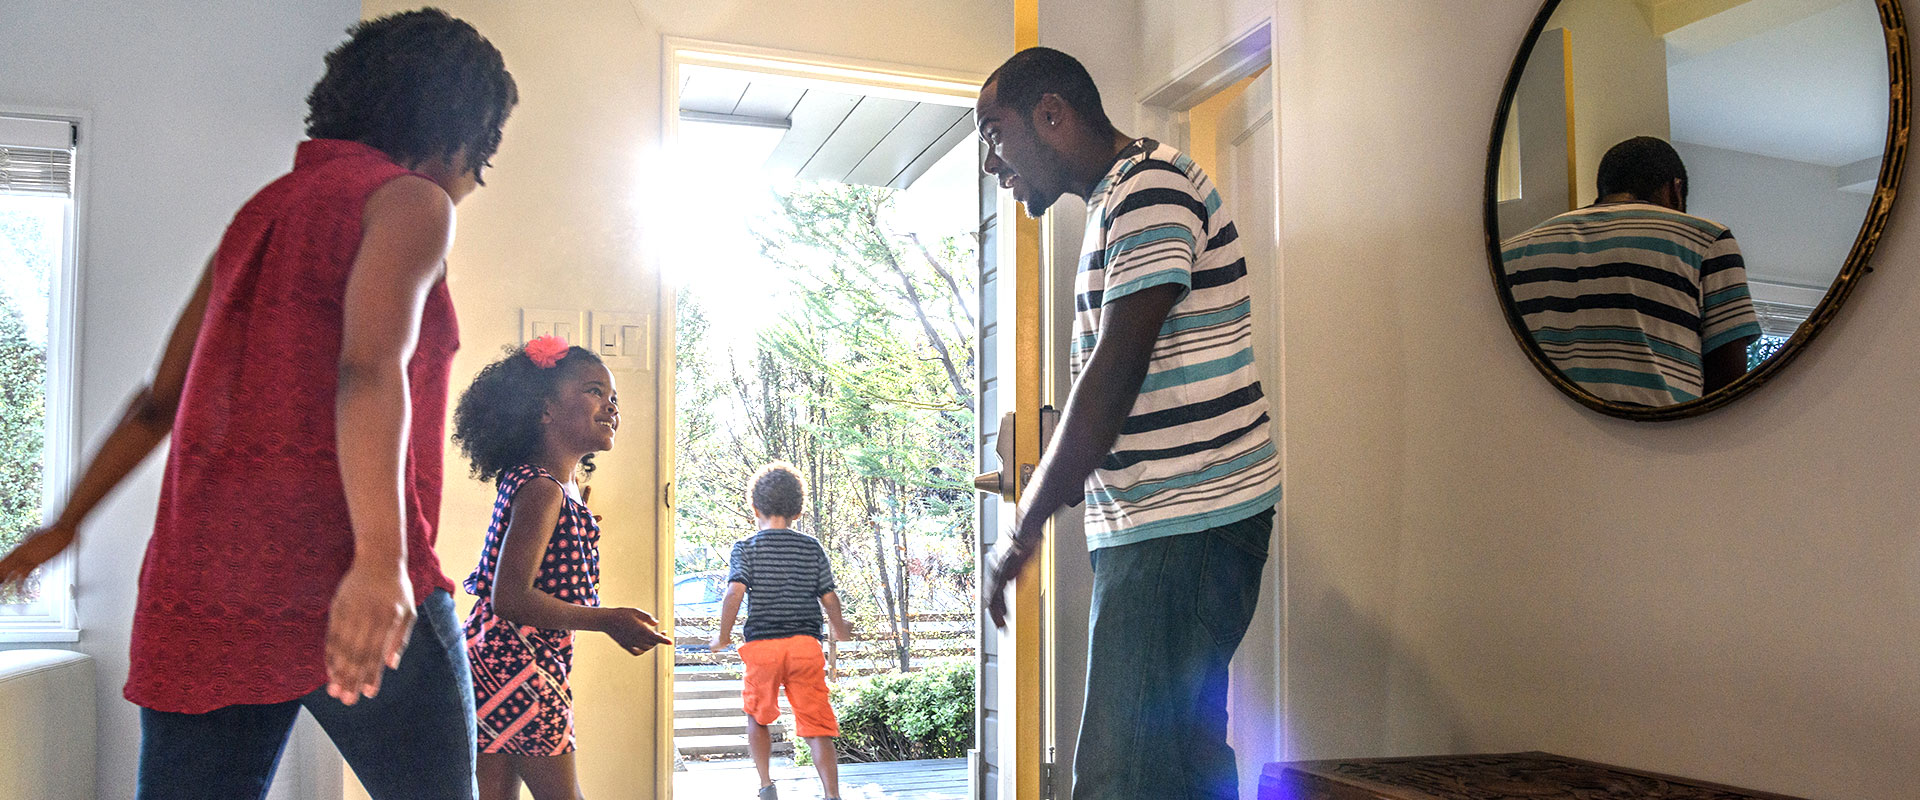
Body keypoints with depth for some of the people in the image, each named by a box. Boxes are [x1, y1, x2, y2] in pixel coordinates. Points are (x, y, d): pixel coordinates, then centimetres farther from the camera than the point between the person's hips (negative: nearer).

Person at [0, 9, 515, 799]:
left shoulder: (262, 209, 22)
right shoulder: (410, 201, -1)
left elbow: (162, 400, 26)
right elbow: (370, 367, -20)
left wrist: (63, 525, 35)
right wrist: (381, 556, -32)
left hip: (196, 586, 7)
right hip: (336, 566, -7)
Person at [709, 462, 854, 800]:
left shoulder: (746, 548, 1)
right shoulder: (812, 548, 7)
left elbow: (735, 592, -13)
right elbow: (829, 598, 6)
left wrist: (723, 636, 0)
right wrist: (840, 630, 25)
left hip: (762, 645, -1)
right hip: (806, 645, 1)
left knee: (758, 718, 22)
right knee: (816, 726, 2)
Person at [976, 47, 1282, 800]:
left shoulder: (1150, 187, -12)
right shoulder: (1117, 201, 20)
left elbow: (1113, 378, -19)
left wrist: (1025, 529, -13)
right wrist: (1038, 493, 20)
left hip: (1186, 523, -10)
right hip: (1161, 522, 10)